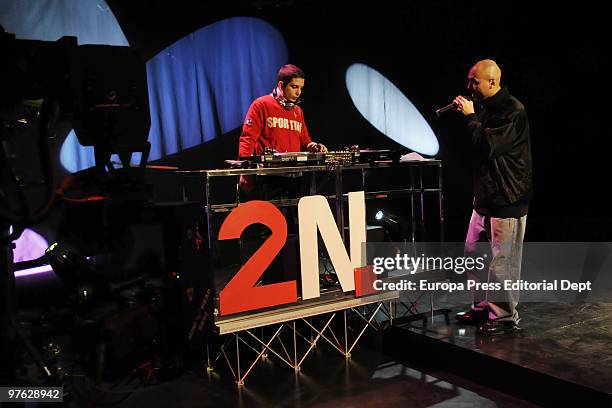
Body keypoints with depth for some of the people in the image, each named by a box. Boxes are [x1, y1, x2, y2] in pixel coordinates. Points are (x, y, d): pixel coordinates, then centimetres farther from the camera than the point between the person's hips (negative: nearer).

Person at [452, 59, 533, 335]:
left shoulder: (512, 111, -16)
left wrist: (471, 116, -15)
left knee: (502, 260, -2)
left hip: (507, 198, -9)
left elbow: (487, 146, -24)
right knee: (473, 253, 14)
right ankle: (483, 306, 28)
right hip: (485, 195, 10)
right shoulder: (486, 106, 13)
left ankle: (504, 316, 12)